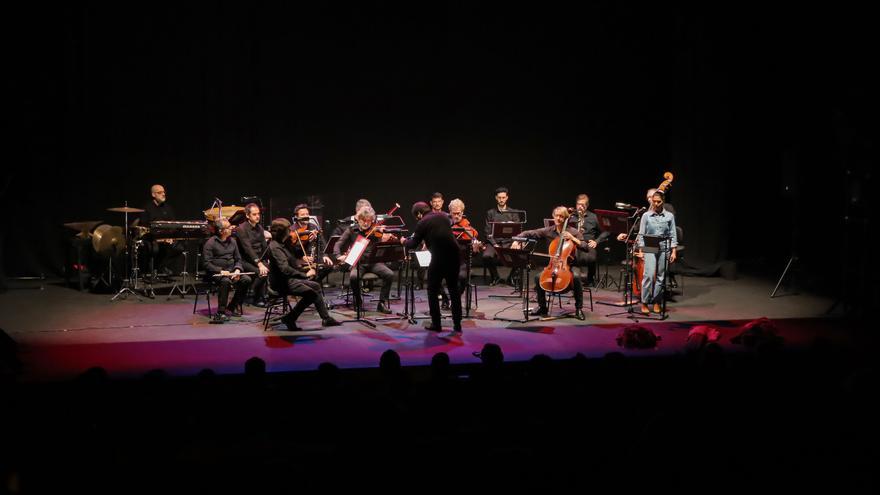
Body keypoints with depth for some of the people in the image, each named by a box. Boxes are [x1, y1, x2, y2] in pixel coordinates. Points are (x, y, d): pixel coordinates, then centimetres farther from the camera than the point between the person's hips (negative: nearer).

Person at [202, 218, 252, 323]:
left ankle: (234, 307, -6)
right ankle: (221, 312, -32)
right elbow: (207, 263, -11)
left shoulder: (232, 241, 13)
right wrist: (221, 271, -23)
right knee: (226, 281, -37)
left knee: (246, 279, -19)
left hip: (230, 271, 6)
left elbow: (238, 259, 17)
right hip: (215, 273, -6)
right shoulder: (210, 243, -6)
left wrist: (237, 270, -4)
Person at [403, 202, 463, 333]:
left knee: (433, 292, 12)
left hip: (439, 259, -5)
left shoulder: (422, 223, -3)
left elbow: (413, 244, 6)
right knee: (454, 291, 15)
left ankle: (436, 324, 13)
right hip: (454, 257, 5)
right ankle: (457, 325, 14)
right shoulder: (443, 216, 12)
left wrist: (404, 241, 26)